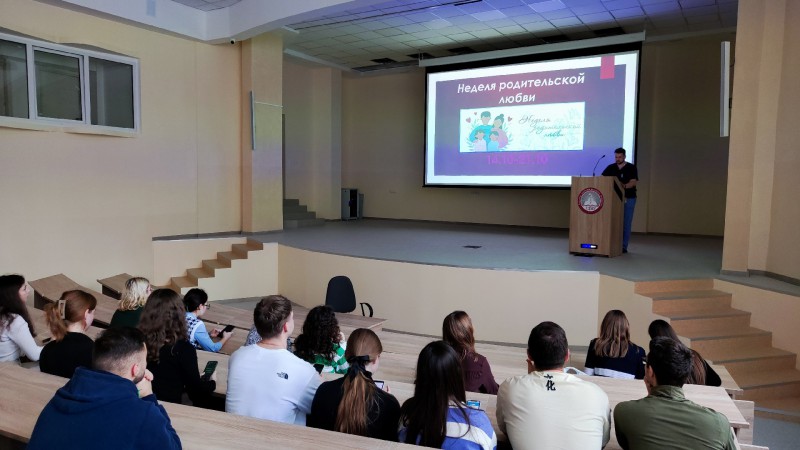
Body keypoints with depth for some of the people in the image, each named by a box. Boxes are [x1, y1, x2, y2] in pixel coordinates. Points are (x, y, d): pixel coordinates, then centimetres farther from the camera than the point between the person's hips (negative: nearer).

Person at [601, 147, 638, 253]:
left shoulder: (631, 168, -2)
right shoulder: (610, 168, 8)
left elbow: (634, 182, -13)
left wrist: (624, 186, -32)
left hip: (628, 199, -3)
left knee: (626, 223, -2)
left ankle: (623, 247, 2)